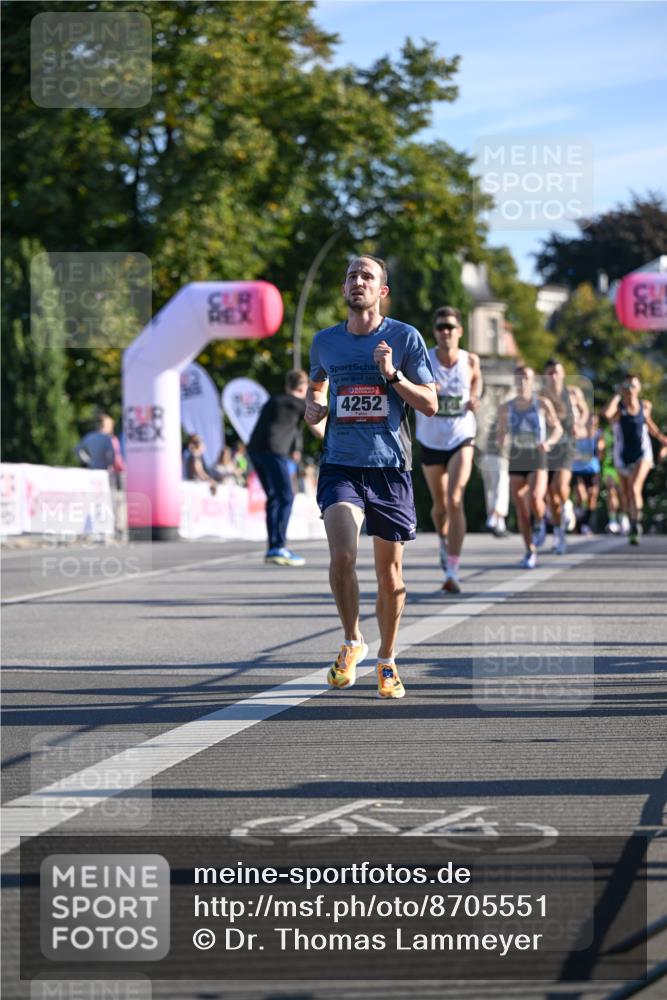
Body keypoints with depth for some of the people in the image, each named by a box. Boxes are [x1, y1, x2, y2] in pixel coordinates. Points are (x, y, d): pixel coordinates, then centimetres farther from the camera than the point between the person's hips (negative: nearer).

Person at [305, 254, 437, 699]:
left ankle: (387, 661, 24)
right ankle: (352, 642, 2)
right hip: (340, 465, 1)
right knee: (343, 556, -20)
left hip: (390, 466, -1)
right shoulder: (325, 341, 8)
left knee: (390, 572, 6)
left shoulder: (405, 338, -1)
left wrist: (392, 375, -15)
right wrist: (313, 408, 5)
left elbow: (430, 405, -1)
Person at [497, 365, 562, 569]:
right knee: (521, 510, 0)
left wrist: (549, 442, -12)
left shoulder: (542, 404, 1)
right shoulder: (506, 408, 7)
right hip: (516, 459, 3)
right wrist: (502, 447, -5)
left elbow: (558, 428, 7)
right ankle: (530, 552, 11)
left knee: (535, 499, -25)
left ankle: (541, 524, 8)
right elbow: (502, 434, 17)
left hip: (537, 458, -3)